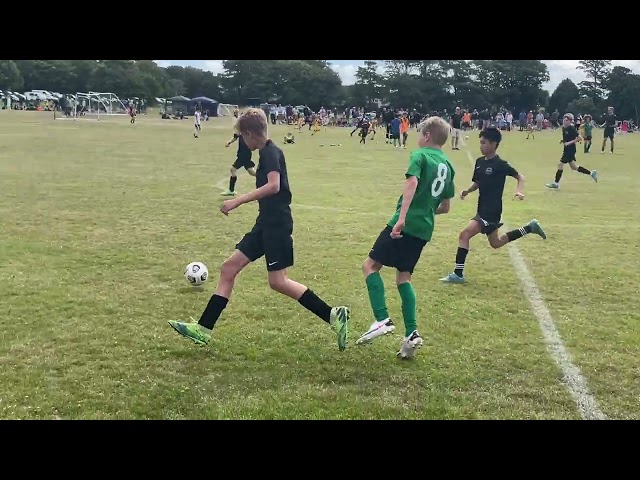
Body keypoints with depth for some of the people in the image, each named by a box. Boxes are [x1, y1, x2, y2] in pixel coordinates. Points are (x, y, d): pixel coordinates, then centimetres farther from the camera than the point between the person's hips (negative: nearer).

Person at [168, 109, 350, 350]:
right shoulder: (268, 152, 15)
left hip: (277, 224, -10)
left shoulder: (270, 152, -14)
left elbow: (274, 185, -29)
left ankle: (333, 315, 0)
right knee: (229, 268, 7)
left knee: (277, 281, -9)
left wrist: (238, 201, -29)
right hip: (266, 224, 10)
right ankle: (204, 329, 10)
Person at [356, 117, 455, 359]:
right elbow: (445, 207, 20)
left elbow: (412, 184, -23)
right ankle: (411, 334, 5)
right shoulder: (447, 166, 16)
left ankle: (382, 320, -10)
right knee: (403, 277, 15)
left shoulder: (420, 155, -5)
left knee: (371, 265, 3)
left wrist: (402, 217, -31)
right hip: (424, 229, 7)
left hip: (405, 224, -7)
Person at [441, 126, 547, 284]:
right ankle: (529, 228, 34)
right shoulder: (479, 162, 6)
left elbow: (520, 177, -4)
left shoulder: (500, 164, -14)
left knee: (465, 235, -19)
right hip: (483, 209, 9)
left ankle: (458, 274, -12)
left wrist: (519, 191, -21)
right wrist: (467, 191, -2)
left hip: (492, 211, -9)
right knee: (496, 243, 24)